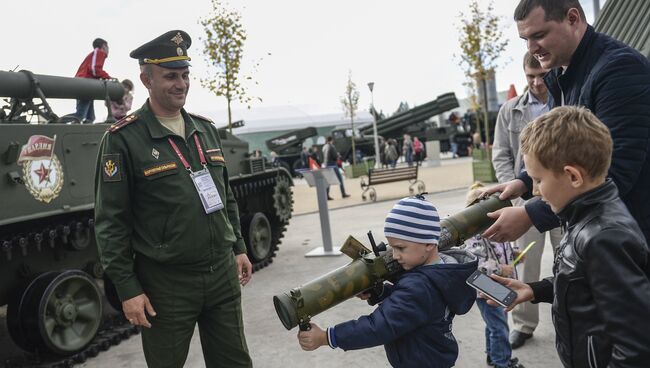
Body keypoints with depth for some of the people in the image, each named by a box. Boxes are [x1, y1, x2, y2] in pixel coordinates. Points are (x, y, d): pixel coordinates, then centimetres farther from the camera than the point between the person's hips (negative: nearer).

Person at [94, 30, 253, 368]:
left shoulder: (206, 130, 9)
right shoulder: (123, 139, -9)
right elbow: (111, 222, -10)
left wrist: (239, 247, 14)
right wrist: (127, 288, -11)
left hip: (223, 274, 5)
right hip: (166, 284, -5)